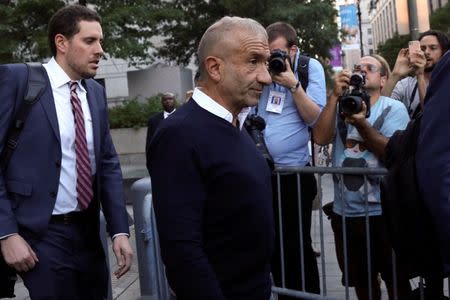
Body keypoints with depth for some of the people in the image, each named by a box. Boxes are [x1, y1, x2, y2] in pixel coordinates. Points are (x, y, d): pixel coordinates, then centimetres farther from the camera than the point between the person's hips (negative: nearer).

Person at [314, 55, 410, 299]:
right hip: (345, 212, 3)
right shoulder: (340, 106, 8)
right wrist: (335, 96, -15)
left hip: (383, 212, -3)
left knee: (396, 279, 10)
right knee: (360, 279, 17)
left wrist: (361, 124, -28)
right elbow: (320, 137, -9)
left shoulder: (394, 109, -3)